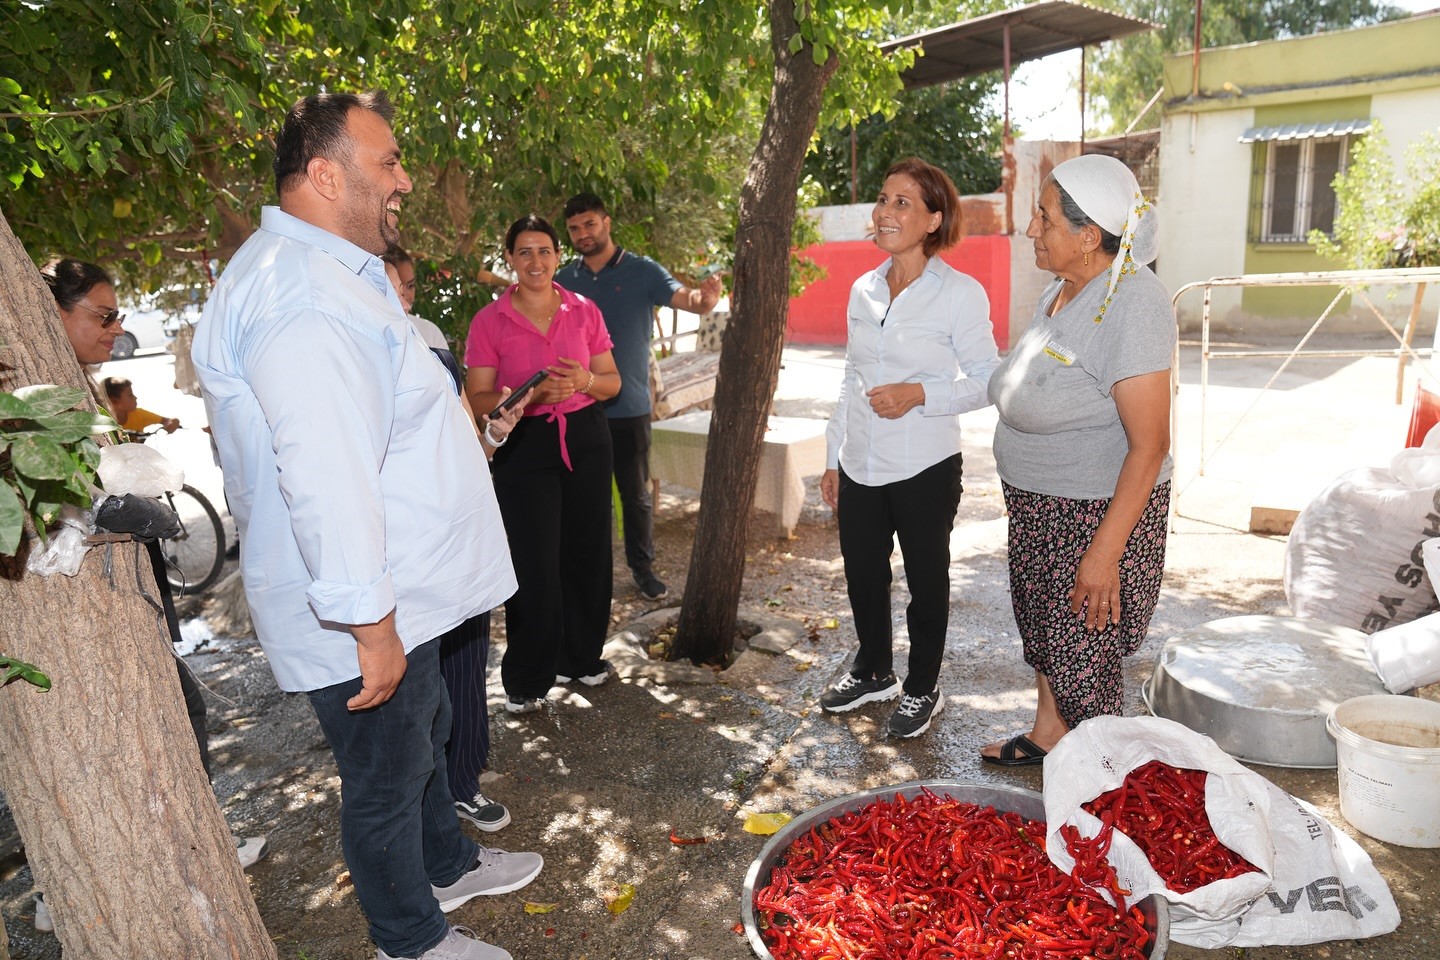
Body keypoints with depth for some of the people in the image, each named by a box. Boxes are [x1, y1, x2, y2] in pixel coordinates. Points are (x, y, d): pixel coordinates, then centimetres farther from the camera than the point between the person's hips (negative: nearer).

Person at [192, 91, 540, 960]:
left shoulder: (335, 274, 12)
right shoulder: (301, 295, -26)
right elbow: (326, 480, -32)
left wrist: (465, 437, 25)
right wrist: (369, 623, -28)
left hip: (399, 595, 11)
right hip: (365, 616, -11)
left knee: (425, 739, 28)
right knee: (387, 780, 11)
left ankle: (449, 866, 51)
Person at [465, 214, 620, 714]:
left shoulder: (584, 312, 4)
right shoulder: (489, 322, -3)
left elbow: (613, 382, 9)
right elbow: (478, 400, -5)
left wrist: (584, 380, -13)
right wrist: (533, 393, -21)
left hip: (584, 439, 3)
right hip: (525, 445, -3)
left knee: (586, 551, 8)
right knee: (535, 563, -3)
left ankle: (580, 656, 29)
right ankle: (525, 678, 14)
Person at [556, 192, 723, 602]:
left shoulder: (642, 271, -4)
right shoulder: (564, 281, 4)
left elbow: (684, 298, -17)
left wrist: (705, 296, -41)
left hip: (628, 405, -2)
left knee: (636, 492, 7)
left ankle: (643, 567, 21)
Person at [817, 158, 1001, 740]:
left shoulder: (960, 293, -10)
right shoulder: (862, 290, 6)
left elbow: (988, 381, -7)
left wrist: (920, 395, -22)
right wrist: (833, 458, 14)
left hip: (925, 469, -5)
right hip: (860, 467, 5)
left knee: (926, 580, 11)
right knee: (862, 575, 17)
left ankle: (922, 689, 32)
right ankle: (873, 671, 40)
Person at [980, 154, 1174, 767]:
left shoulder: (1131, 304, -23)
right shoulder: (1062, 291, 5)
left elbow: (1149, 445, -25)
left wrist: (1103, 551, -25)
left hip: (1099, 511, -9)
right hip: (1039, 507, 9)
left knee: (1082, 657, 3)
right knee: (1041, 627, 22)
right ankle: (1046, 736, 43)